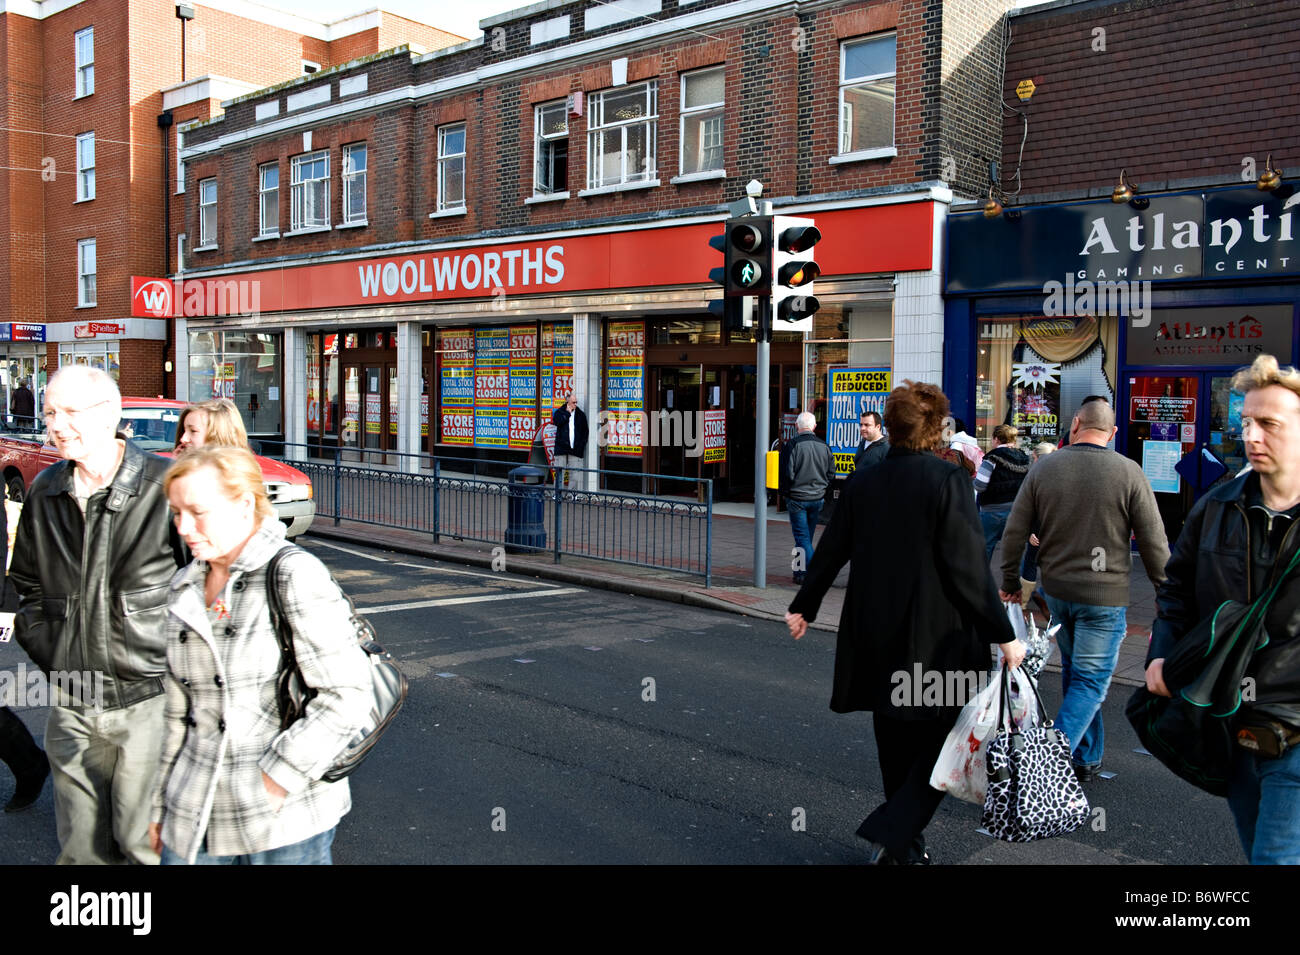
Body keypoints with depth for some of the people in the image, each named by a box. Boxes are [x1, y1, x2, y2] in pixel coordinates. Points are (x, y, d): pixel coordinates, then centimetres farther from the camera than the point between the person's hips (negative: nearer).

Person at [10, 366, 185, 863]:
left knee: (146, 842, 3)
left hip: (148, 697, -5)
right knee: (83, 849, 16)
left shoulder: (166, 486, -11)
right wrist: (47, 651, 10)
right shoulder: (44, 492, 8)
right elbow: (28, 584, 20)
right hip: (70, 707, 6)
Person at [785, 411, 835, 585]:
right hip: (817, 498, 5)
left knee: (802, 537, -1)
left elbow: (788, 473, -14)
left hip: (797, 498, -5)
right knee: (807, 536, 16)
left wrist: (788, 491, 2)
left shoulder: (793, 445, -13)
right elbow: (831, 474, 6)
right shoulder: (824, 446, 2)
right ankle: (800, 573, 25)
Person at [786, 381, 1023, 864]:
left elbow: (830, 551, 10)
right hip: (935, 639, -5)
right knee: (942, 741, 7)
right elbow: (968, 568, -15)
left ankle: (905, 844, 27)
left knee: (897, 744, 17)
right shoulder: (947, 479, -13)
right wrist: (1003, 636, -9)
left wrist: (804, 607, 24)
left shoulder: (863, 483, 3)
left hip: (876, 637, 6)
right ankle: (891, 834, -4)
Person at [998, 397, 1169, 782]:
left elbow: (1014, 531, 0)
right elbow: (1154, 541, -8)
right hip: (1104, 595, -4)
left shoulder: (1043, 468, -2)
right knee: (1091, 681, 3)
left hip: (1056, 590, 4)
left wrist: (1010, 582, 12)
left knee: (1075, 671, 20)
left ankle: (1085, 758, 30)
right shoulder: (1128, 472, -11)